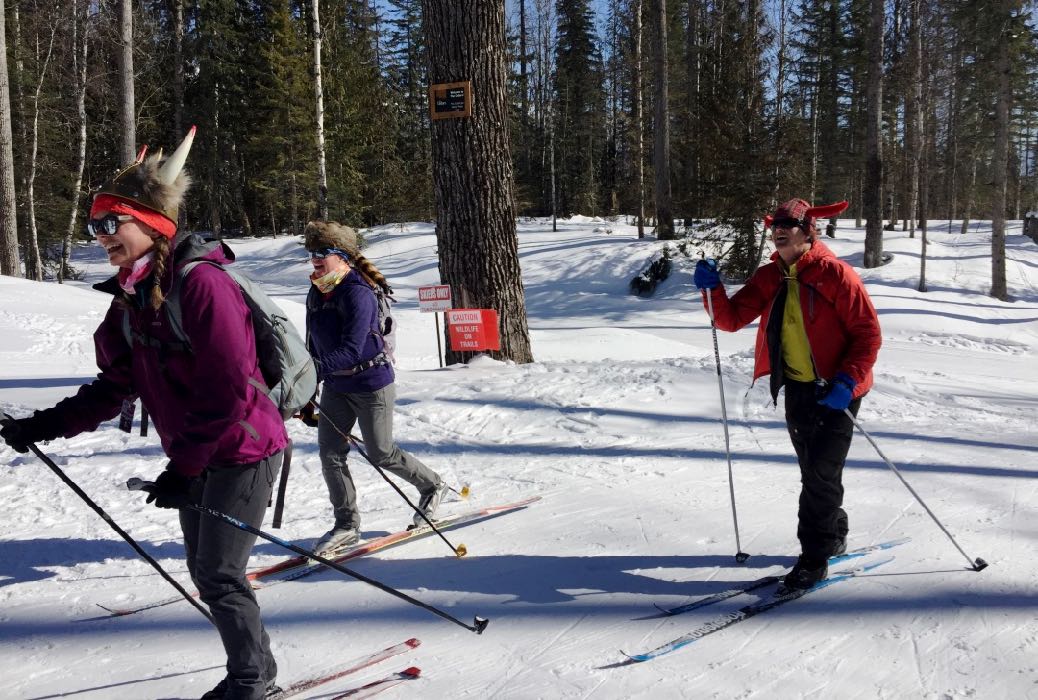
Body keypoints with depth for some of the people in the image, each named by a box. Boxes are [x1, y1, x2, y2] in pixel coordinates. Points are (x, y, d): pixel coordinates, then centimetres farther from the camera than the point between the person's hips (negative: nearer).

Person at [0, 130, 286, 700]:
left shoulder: (200, 283, -21)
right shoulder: (131, 296, 7)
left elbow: (227, 389, -24)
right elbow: (116, 387, 10)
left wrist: (183, 465, -19)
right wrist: (48, 425, -1)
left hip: (242, 450, -9)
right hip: (195, 456, 9)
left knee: (219, 574, -4)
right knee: (204, 571, 14)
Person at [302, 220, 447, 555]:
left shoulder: (357, 293, -22)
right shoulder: (316, 294, 4)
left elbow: (351, 350, -30)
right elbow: (315, 346, 12)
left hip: (371, 383, -7)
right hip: (335, 386, 7)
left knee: (381, 455, 4)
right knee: (330, 453, 1)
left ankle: (432, 486, 29)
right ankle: (347, 525, 14)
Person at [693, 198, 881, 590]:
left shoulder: (835, 274, -14)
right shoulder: (769, 278, 5)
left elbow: (868, 333, -14)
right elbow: (731, 319, 1)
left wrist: (847, 382, -24)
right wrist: (712, 290, -17)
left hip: (836, 390, -6)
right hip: (796, 390, 7)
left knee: (822, 471, -8)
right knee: (813, 470, 17)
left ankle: (815, 558, 3)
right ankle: (834, 537, 37)